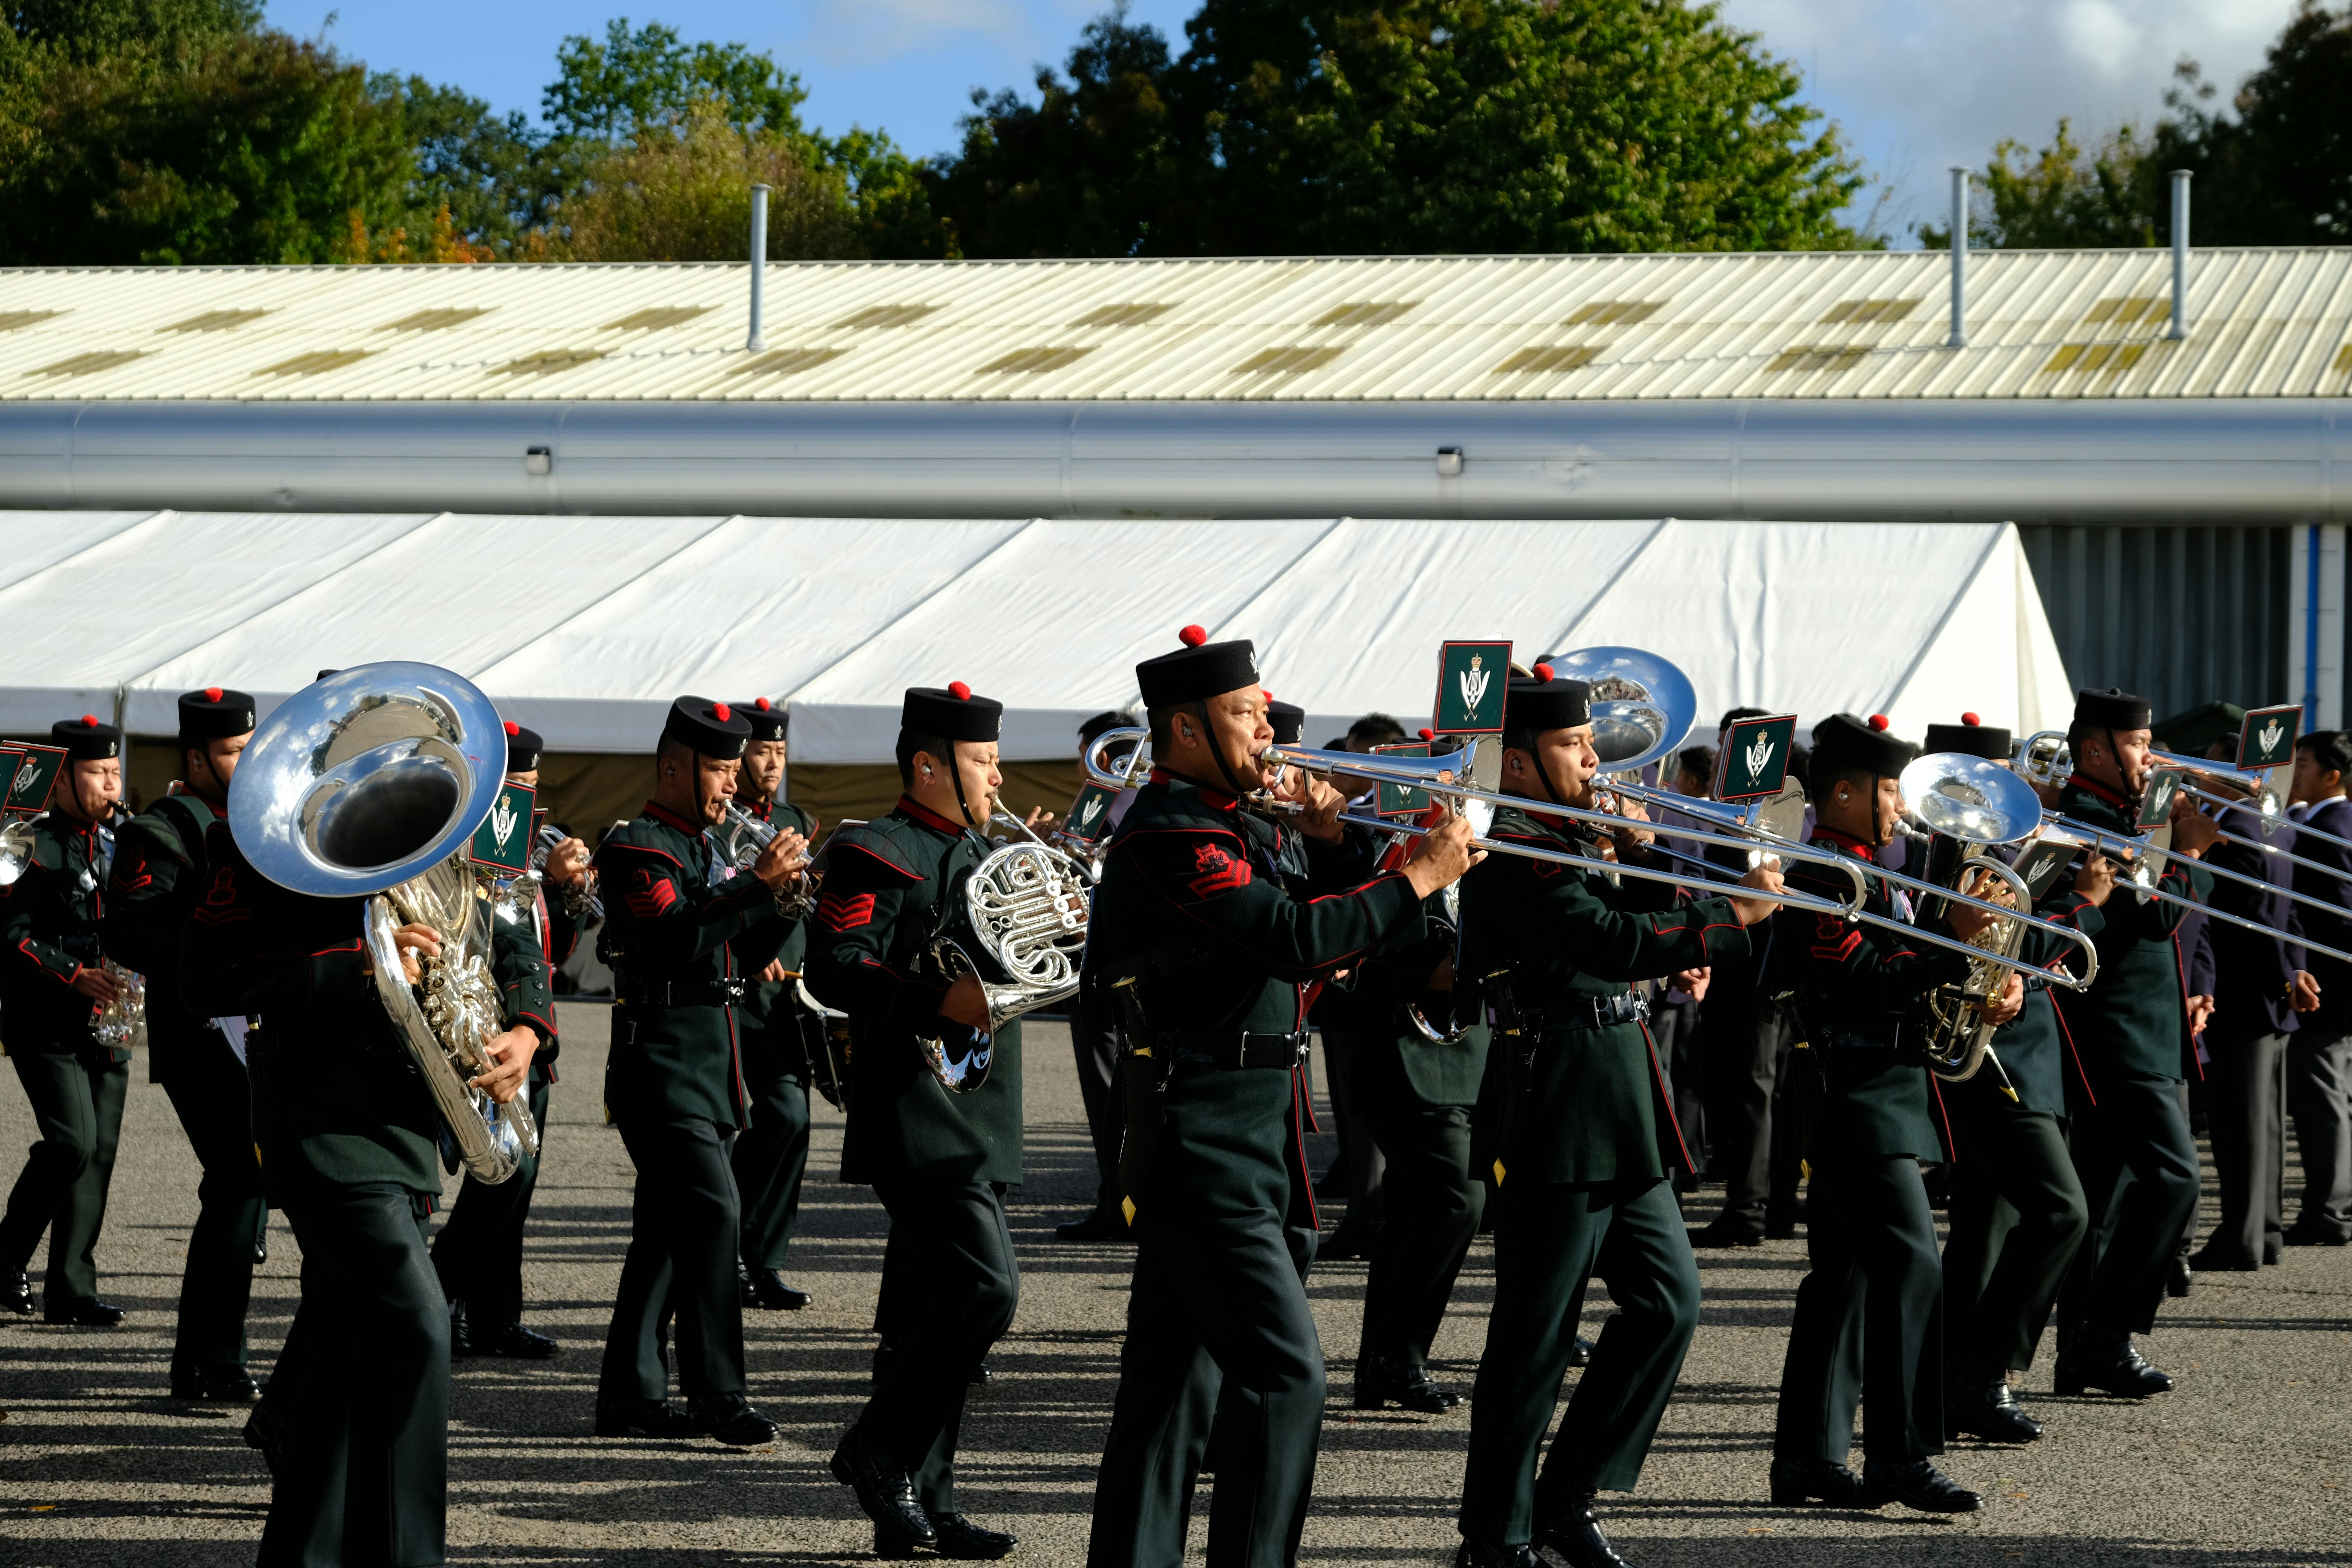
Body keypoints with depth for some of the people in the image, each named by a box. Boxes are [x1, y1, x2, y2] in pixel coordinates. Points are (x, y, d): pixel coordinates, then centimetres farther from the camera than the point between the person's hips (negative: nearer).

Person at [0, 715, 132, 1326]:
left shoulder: (115, 844, 15)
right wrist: (75, 975, -22)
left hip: (106, 1026, 7)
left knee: (98, 1152, 2)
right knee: (73, 1142, -15)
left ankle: (72, 1289, 6)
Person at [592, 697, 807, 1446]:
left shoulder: (704, 849, 18)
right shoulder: (638, 848, -11)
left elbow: (732, 936, 18)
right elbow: (679, 937, -26)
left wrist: (780, 890, 1)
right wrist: (757, 883, -29)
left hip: (704, 1069, 9)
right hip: (665, 1067, -9)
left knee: (668, 1228, 10)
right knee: (713, 1216, -15)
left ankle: (632, 1397, 15)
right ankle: (718, 1397, -12)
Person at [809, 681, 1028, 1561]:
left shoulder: (983, 859, 20)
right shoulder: (875, 855, -8)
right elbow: (835, 971, -18)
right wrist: (940, 1000, -28)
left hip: (977, 1119, 9)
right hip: (918, 1116, -9)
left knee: (930, 1312, 9)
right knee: (985, 1287, -18)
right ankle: (879, 1450, -5)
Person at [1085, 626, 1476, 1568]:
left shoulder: (1232, 827, 17)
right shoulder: (1172, 837, -15)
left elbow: (1339, 948, 19)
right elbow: (1295, 939, -26)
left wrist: (1331, 845, 5)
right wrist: (1419, 879, -19)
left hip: (1241, 1155, 10)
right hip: (1212, 1159, -10)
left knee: (1174, 1383, 12)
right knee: (1285, 1378, -12)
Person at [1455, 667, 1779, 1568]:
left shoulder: (1565, 843, 17)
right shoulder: (1513, 851, -15)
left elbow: (1634, 921, 20)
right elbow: (1614, 944, -25)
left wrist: (1637, 850, 5)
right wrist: (1733, 916, -22)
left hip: (1619, 1121, 10)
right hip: (1557, 1119, -10)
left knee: (1668, 1301, 10)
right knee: (1535, 1335, -3)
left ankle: (1569, 1494, 19)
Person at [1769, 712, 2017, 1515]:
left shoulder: (1864, 875, 19)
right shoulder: (1825, 877, -13)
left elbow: (1897, 974, 20)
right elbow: (1862, 986, -23)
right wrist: (1951, 939, -25)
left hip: (1879, 1101, 11)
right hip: (1860, 1102, -11)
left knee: (1846, 1280, 11)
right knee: (1911, 1268, -12)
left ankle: (1808, 1459, 15)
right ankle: (1902, 1458, -11)